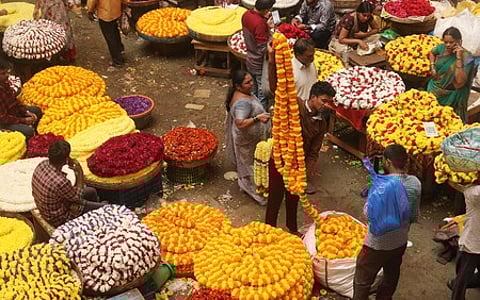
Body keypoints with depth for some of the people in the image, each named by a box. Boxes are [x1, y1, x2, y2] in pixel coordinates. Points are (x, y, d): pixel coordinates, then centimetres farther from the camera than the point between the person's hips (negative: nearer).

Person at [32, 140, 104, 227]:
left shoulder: (42, 164, -18)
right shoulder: (60, 182, -41)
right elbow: (78, 197, -20)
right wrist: (80, 172, -19)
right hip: (58, 219, -8)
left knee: (91, 191, 21)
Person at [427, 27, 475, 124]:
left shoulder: (466, 57, -23)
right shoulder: (442, 48, -9)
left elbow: (460, 81, -34)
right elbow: (432, 53, 17)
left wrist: (459, 57, -36)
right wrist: (432, 66, 0)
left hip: (451, 95, -5)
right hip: (434, 89, 5)